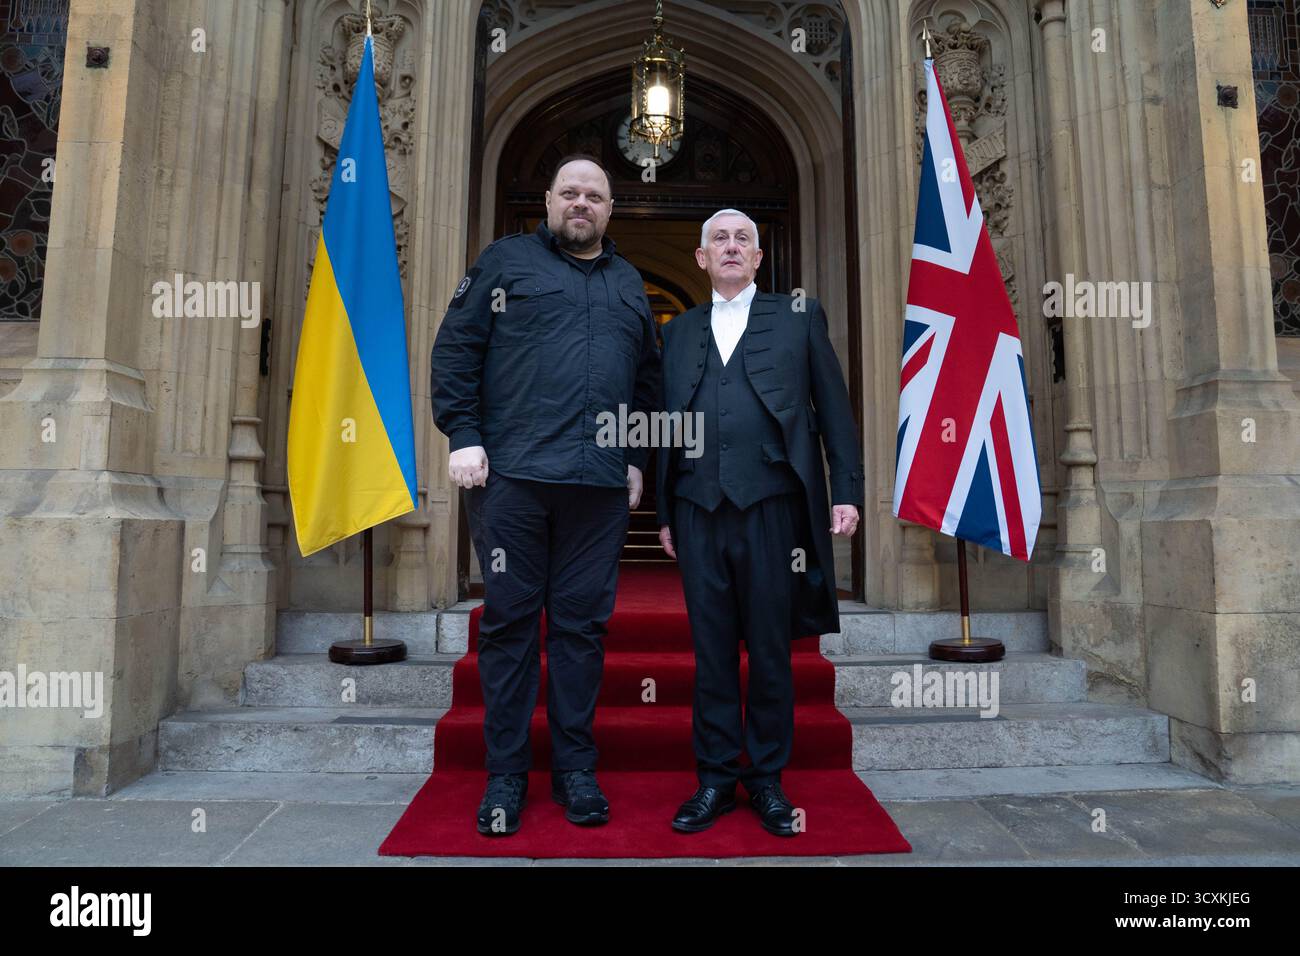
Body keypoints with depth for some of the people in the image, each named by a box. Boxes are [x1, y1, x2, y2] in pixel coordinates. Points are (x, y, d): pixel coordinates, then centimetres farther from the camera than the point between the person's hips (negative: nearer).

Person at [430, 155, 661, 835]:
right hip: (511, 474, -2)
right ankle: (506, 774, 17)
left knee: (582, 623, 6)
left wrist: (638, 459, 11)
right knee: (509, 620, 3)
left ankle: (575, 769, 20)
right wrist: (463, 436, -7)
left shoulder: (628, 283, 21)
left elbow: (648, 378, 20)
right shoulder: (506, 260, 10)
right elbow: (455, 348, 3)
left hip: (601, 484, 3)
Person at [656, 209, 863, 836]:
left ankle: (766, 779, 21)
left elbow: (833, 408, 6)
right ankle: (715, 779, 20)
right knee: (711, 650, 7)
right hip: (698, 509, 2)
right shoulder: (679, 331, 17)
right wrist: (664, 513, 11)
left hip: (771, 505, -2)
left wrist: (846, 493, -2)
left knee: (770, 649, 6)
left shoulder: (799, 316, 11)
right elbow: (667, 424, 14)